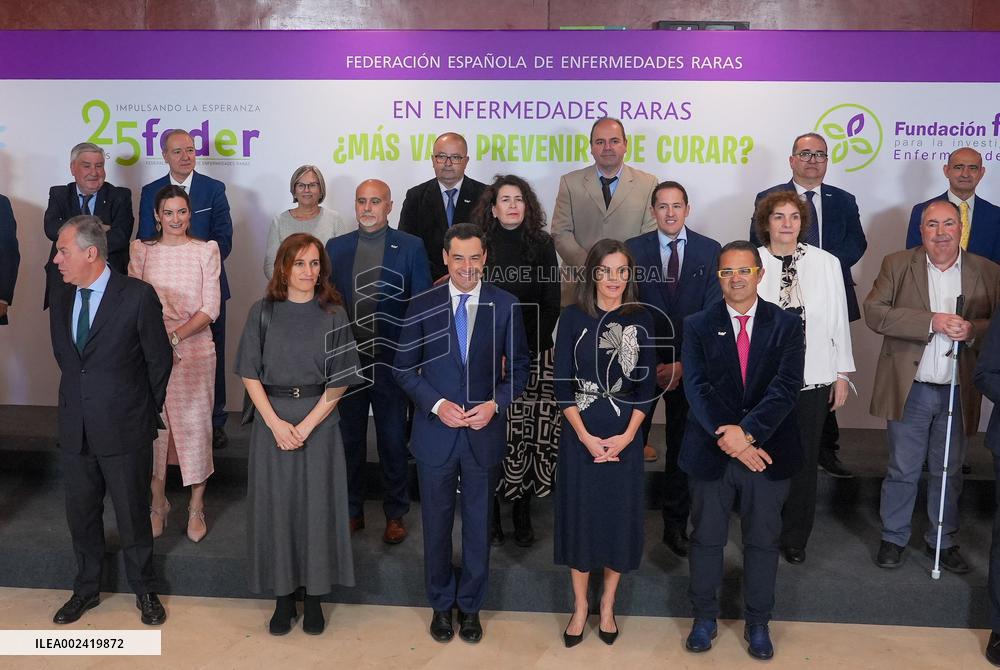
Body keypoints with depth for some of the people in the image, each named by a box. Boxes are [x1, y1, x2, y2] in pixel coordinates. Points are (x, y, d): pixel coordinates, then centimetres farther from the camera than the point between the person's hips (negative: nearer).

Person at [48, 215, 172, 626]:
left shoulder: (138, 296, -14)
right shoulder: (60, 298, 4)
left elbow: (159, 359, -5)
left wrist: (146, 410, 4)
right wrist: (82, 396, 15)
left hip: (125, 430, -5)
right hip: (75, 430, 5)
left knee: (133, 515, 9)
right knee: (80, 514, 17)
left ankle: (144, 591, 29)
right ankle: (86, 589, 37)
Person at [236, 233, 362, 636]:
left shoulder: (334, 315, -2)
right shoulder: (263, 312, 1)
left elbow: (340, 381, -4)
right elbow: (250, 374, -1)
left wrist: (305, 427, -12)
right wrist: (276, 423, -11)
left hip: (319, 422, -1)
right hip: (271, 422, 1)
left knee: (316, 505, 5)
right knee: (275, 505, 6)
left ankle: (314, 596, 20)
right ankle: (283, 596, 20)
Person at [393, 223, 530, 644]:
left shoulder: (505, 306, -4)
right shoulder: (422, 306, -4)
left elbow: (518, 368, 2)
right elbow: (404, 368, -1)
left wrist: (495, 404, -14)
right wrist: (436, 404, -14)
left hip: (484, 432, 0)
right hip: (435, 432, 0)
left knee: (478, 525, 13)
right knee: (436, 524, 14)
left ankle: (470, 605, 33)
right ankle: (441, 604, 34)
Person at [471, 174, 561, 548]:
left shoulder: (542, 246, 8)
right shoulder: (479, 247, 6)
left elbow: (552, 302, 6)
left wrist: (537, 346, -6)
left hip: (534, 353, 1)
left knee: (530, 432, -1)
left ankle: (522, 513, 13)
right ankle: (490, 514, 8)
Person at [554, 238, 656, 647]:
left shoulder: (640, 320, 1)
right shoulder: (573, 318, -2)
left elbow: (647, 383, 0)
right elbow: (562, 383, -4)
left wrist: (626, 436, -11)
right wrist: (585, 435, -12)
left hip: (625, 437, 1)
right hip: (580, 436, -1)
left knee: (620, 517, 8)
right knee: (579, 515, 7)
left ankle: (607, 606, 26)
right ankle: (580, 606, 24)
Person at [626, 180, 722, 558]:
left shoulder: (710, 251, 0)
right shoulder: (634, 249, -1)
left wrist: (683, 364, -11)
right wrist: (652, 364, -9)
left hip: (689, 365, 1)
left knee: (682, 448, 11)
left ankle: (676, 526, 24)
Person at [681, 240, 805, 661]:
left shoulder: (786, 325, 0)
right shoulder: (698, 326, 1)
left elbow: (786, 386, -11)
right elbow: (697, 388, -10)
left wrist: (747, 431, -23)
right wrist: (727, 437, -23)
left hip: (768, 450, 0)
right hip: (710, 452, 0)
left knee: (763, 540, 12)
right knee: (706, 538, 12)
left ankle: (758, 622, 30)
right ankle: (705, 617, 29)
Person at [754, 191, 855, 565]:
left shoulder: (827, 264, -1)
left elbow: (838, 321, 4)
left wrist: (842, 375, 5)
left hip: (813, 380, 1)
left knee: (804, 461, 11)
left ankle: (795, 539, 30)